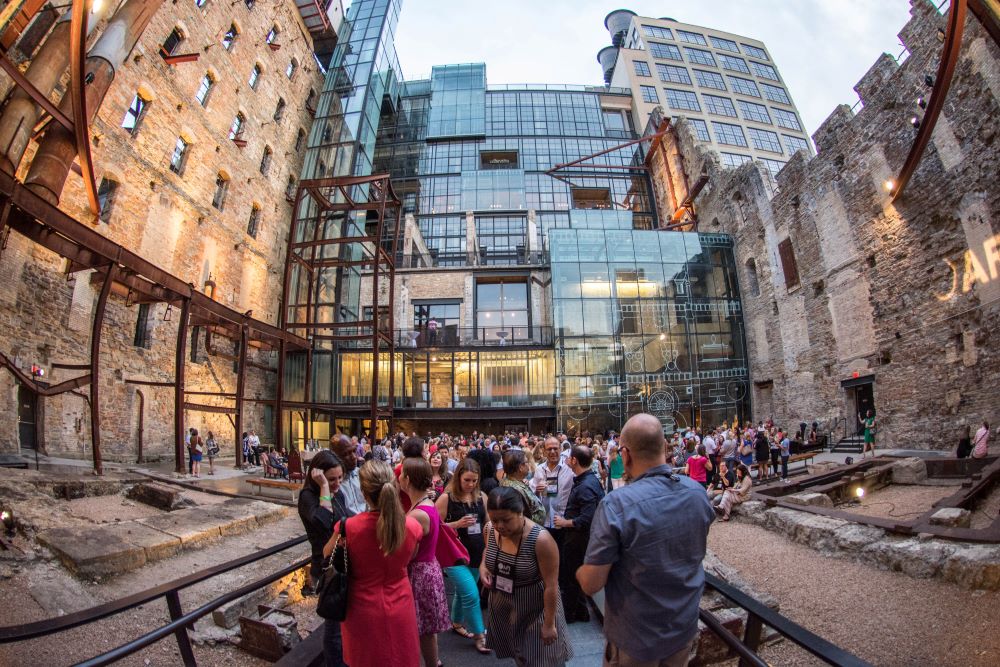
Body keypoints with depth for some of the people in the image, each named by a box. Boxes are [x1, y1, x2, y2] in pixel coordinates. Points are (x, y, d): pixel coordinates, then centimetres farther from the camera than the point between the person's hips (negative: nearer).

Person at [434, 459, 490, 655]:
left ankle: (457, 623, 44)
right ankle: (479, 634, 12)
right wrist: (457, 524, -22)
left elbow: (488, 523, 10)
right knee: (471, 594, -8)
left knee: (463, 592, 20)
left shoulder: (482, 497, -1)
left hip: (476, 554, 5)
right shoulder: (446, 498, -14)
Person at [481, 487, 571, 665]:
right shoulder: (490, 529, -14)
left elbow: (551, 586, -22)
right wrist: (482, 566, -9)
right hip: (502, 606, 5)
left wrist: (549, 624, -15)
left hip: (534, 609, -5)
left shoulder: (541, 540, -31)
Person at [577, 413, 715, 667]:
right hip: (685, 627, 4)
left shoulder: (616, 505, -30)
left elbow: (590, 584, -23)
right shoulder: (698, 492, -12)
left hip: (636, 639, -4)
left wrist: (580, 571, -2)